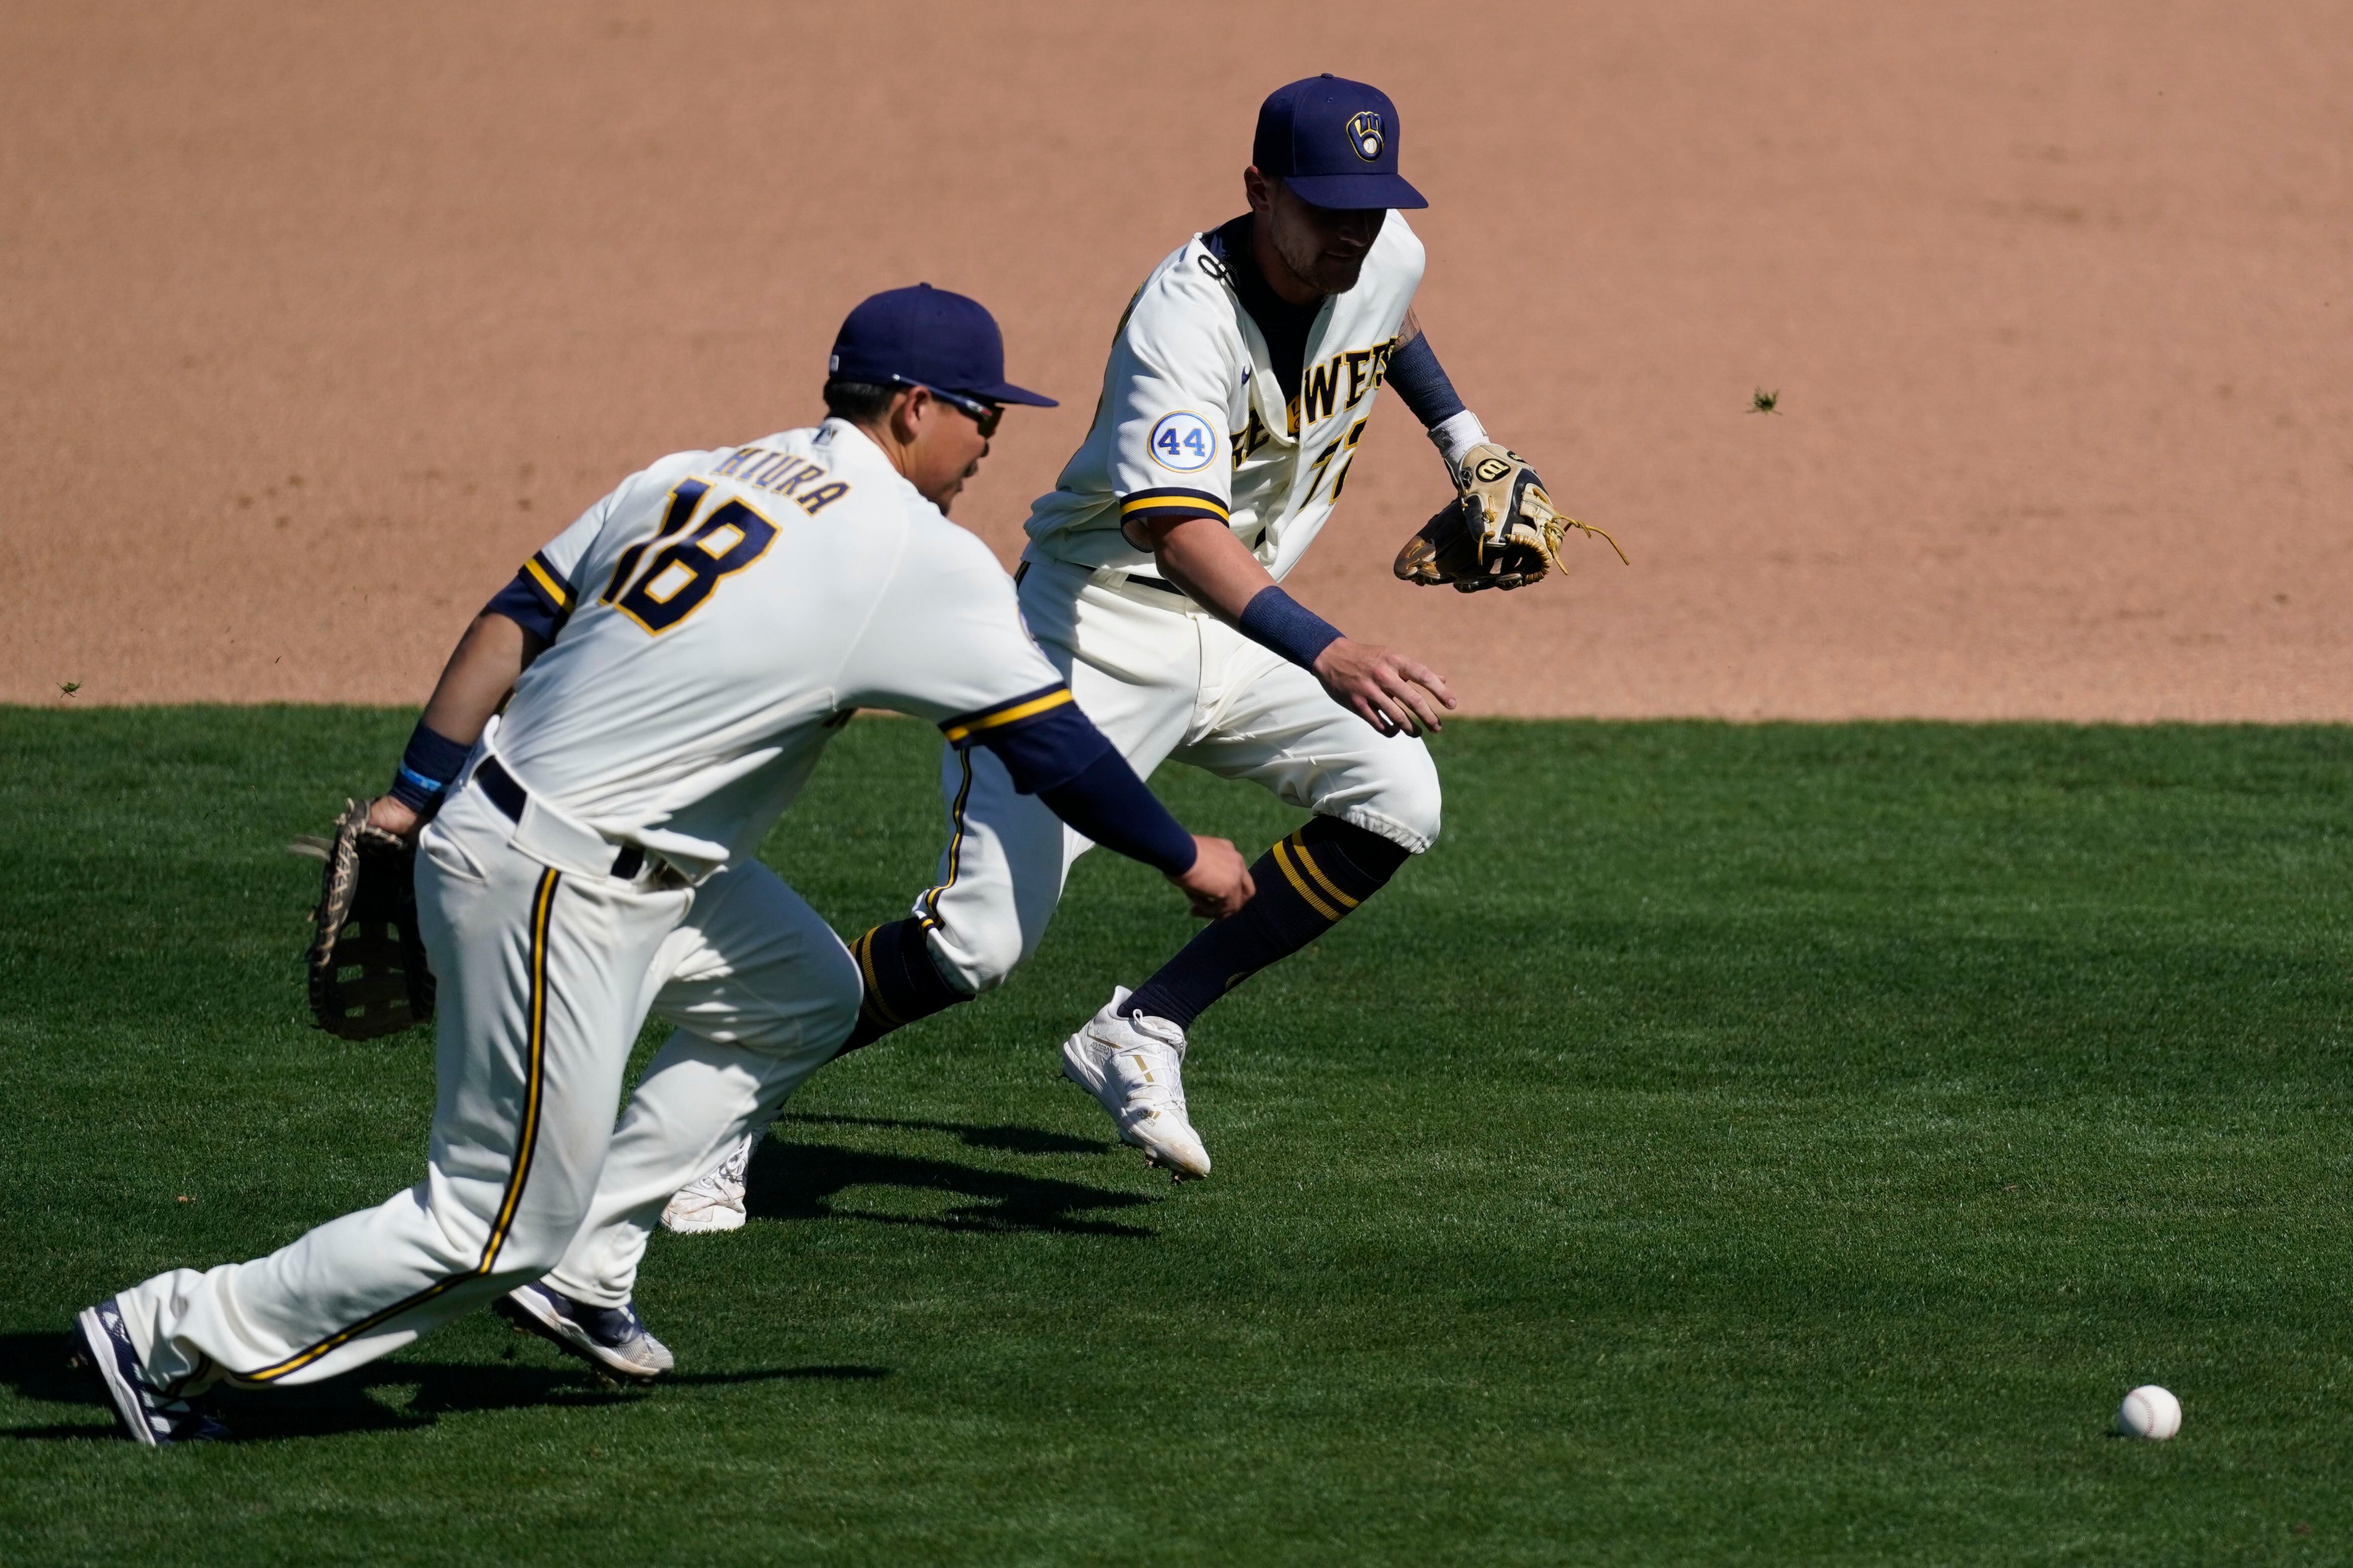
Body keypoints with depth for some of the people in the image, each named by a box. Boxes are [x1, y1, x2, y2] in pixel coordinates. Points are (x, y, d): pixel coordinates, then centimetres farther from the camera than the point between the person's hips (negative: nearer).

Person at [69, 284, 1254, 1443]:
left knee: (807, 998, 22)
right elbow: (1052, 742, -8)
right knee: (494, 1225, 1)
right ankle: (174, 1336, 4)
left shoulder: (690, 478, 11)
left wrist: (413, 799, 13)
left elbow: (513, 621, 10)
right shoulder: (921, 558, -10)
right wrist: (1185, 860, 5)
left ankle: (572, 1267, 19)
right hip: (563, 894, -9)